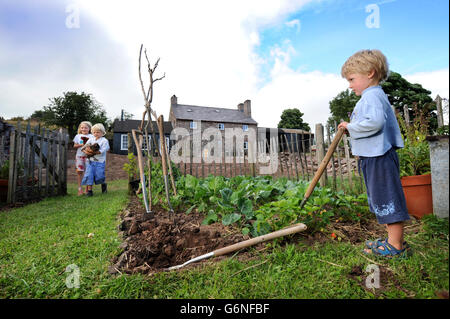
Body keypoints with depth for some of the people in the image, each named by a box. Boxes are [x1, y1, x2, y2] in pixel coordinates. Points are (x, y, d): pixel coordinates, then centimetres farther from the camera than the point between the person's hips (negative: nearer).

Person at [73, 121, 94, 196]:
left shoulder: (91, 136, 5)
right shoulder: (78, 136, 12)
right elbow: (75, 146, 8)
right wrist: (81, 145, -9)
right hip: (79, 155, 2)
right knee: (79, 172, -2)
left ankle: (87, 189, 9)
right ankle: (80, 189, 4)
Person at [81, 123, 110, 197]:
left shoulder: (104, 141, -2)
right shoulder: (91, 139, 13)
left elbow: (102, 151, -14)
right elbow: (84, 147, 8)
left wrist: (93, 152, -22)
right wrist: (86, 151, -13)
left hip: (100, 161, -4)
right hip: (90, 161, 4)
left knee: (99, 176, -3)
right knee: (89, 175, -4)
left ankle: (104, 184, 30)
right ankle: (89, 190, 4)